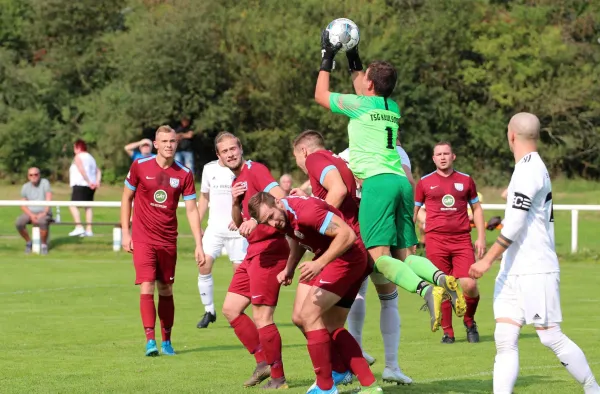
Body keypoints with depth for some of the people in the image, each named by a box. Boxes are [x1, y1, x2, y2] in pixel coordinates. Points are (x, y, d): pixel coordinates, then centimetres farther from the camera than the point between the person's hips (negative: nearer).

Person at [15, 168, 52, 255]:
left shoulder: (45, 183, -1)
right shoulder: (25, 187, 8)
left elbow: (49, 200, -9)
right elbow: (23, 205, 4)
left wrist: (44, 213, -21)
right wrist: (31, 215, -14)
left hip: (43, 212, -3)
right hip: (30, 212, 3)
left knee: (42, 222, -39)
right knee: (19, 223, -27)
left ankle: (44, 245, -16)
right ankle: (28, 242, -2)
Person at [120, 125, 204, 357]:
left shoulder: (184, 174, 0)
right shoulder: (140, 166, -4)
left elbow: (191, 210, 1)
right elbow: (127, 198, 6)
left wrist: (199, 245, -5)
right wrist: (125, 232, 1)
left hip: (168, 240, 2)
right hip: (142, 239, -2)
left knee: (166, 291, 8)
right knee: (146, 288, -13)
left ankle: (166, 341, 19)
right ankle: (150, 341, -13)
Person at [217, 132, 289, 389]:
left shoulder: (255, 170, -10)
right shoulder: (235, 182, 17)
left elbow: (280, 199, -23)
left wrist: (256, 220, -32)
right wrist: (234, 202, 1)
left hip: (269, 250, -10)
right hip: (253, 252, 10)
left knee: (261, 317, -9)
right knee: (230, 309, 12)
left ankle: (278, 378, 2)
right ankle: (263, 362, 17)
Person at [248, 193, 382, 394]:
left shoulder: (305, 209, -27)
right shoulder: (285, 218, 3)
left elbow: (347, 234, -31)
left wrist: (320, 263, -37)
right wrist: (289, 269, 14)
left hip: (348, 255, -10)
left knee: (309, 314, -13)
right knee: (332, 327, 12)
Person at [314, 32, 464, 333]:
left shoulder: (359, 104, 2)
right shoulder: (392, 108, 21)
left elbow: (320, 95, 19)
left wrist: (327, 58, 26)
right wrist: (353, 59, 44)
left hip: (377, 182, -7)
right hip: (401, 182, 7)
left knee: (380, 255, -15)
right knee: (404, 255, 7)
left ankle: (425, 289, -38)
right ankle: (442, 278, -22)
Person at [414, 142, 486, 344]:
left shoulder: (465, 180, 11)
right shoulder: (425, 182, 7)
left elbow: (477, 208, 17)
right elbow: (413, 211, 12)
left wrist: (481, 237, 9)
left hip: (462, 240, 1)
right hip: (436, 241, -1)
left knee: (469, 285, -11)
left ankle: (469, 322, 16)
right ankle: (447, 332, 11)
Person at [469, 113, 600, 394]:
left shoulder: (529, 169, -14)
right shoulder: (533, 167, 16)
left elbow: (515, 224, -20)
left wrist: (487, 260, -19)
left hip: (536, 270, -9)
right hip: (513, 272, 9)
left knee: (551, 337, -3)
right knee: (504, 339, -2)